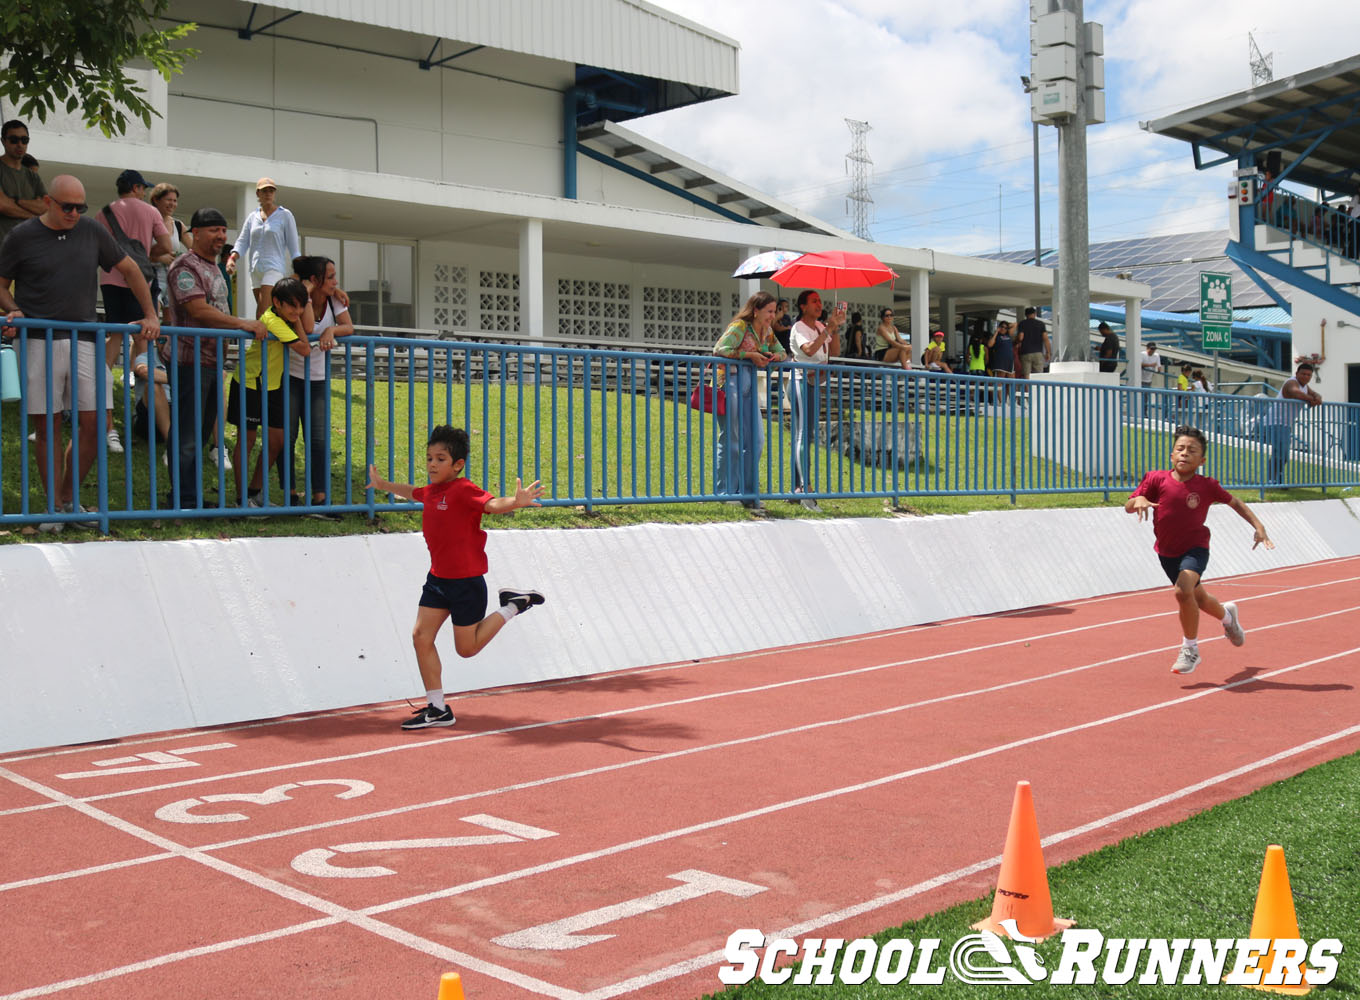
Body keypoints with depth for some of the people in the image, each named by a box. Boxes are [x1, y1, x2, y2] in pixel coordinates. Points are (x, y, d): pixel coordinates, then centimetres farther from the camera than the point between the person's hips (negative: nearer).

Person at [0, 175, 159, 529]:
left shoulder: (93, 232, 10)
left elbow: (129, 270, 18)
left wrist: (150, 316, 12)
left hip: (85, 340, 3)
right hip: (40, 341, -3)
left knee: (94, 423, -2)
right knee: (47, 426, 0)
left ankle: (68, 497, 16)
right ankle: (53, 507, 9)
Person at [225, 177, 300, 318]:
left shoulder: (285, 215, 3)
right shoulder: (252, 217, 15)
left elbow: (294, 247, 0)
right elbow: (242, 242, 10)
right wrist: (232, 258, -9)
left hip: (274, 268, -5)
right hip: (255, 270, 5)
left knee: (262, 316, -18)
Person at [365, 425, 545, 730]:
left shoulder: (463, 491, -18)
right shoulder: (431, 492, 6)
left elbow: (493, 504, -36)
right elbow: (412, 492, 31)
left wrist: (516, 501, -57)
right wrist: (382, 485, 47)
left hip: (466, 581, -8)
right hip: (438, 579, 8)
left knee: (467, 648, 2)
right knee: (421, 637, 1)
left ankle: (511, 606, 20)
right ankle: (437, 708, 10)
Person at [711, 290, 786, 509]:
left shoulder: (767, 331, 14)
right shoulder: (739, 327, -10)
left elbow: (782, 353, 21)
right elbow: (720, 349, -22)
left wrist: (775, 356, -3)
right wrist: (750, 355, -21)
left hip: (749, 384, 8)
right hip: (729, 381, -8)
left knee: (756, 439, 3)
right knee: (730, 440, -6)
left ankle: (747, 491, 12)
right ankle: (725, 492, 2)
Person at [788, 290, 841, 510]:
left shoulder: (821, 326, 16)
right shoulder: (799, 327, -7)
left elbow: (834, 352, 7)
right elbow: (809, 350, -25)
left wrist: (836, 327, -2)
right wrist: (829, 327, -22)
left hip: (817, 383, 8)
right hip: (802, 382, -8)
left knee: (804, 435, 8)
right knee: (804, 434, -14)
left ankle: (796, 487, 11)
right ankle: (805, 489, -19)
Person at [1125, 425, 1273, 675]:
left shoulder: (1206, 486, -12)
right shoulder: (1156, 479, -12)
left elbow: (1234, 502, 4)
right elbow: (1128, 506, -13)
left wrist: (1258, 526, -2)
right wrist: (1138, 500, -35)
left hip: (1195, 549, -3)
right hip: (1167, 552, 3)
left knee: (1183, 590, -29)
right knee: (1197, 597, 21)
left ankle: (1190, 649, -11)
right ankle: (1227, 615, 57)